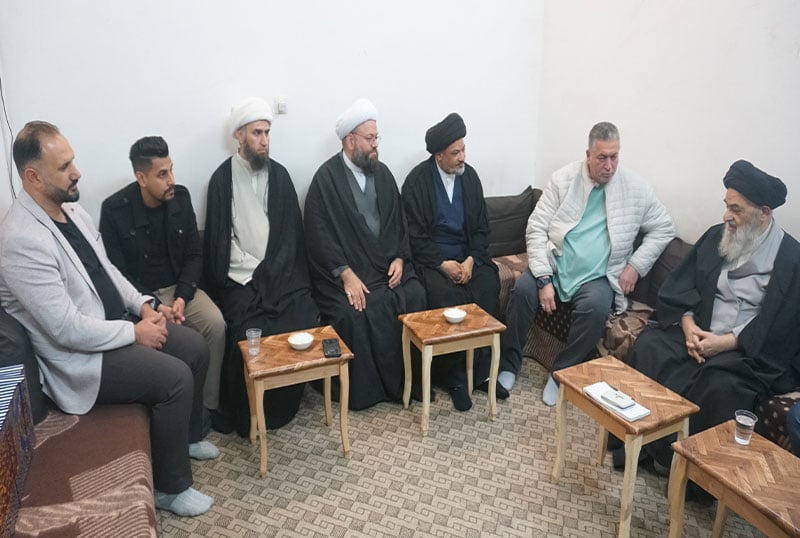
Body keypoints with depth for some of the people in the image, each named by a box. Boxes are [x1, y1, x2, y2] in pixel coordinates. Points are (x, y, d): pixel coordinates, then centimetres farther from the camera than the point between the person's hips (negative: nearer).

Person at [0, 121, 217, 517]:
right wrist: (134, 332, -17)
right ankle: (170, 486, 2)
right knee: (176, 378, -21)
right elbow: (69, 330, -28)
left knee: (196, 348, 3)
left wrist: (144, 306, 0)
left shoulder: (71, 208, 3)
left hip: (117, 323, 9)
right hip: (79, 355, -9)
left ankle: (187, 435, 28)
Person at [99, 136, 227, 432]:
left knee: (216, 324, -22)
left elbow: (194, 254, 2)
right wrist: (154, 306, -21)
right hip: (139, 296, -3)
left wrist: (182, 296, -13)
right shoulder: (114, 209, -12)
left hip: (179, 287, 3)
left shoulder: (181, 197, -2)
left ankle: (209, 404, -5)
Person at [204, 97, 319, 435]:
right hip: (240, 278, -2)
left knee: (307, 323, -19)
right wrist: (256, 272, -10)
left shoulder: (279, 174, 11)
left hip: (281, 272, 3)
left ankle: (280, 408, 4)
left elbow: (292, 233, 8)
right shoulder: (222, 178, 3)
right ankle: (245, 415, 2)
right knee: (251, 334, -25)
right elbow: (219, 239, 0)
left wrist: (271, 272, -6)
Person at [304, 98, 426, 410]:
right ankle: (365, 389, -6)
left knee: (415, 297, -18)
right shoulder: (326, 178, -5)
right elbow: (320, 234, -11)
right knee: (355, 311, -28)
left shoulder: (382, 173, 12)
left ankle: (411, 378, -1)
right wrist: (347, 275, -20)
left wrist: (399, 259, -3)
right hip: (345, 269, -4)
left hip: (388, 265, 5)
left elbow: (398, 222, 13)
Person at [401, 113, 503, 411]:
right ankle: (454, 375, -14)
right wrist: (443, 264, -18)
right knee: (444, 295, -31)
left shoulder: (470, 176, 7)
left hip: (467, 255, 4)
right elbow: (415, 234, -7)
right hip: (431, 258, -3)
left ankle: (481, 370, -12)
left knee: (488, 287, -24)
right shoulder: (417, 180, -5)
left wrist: (472, 259, -10)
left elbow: (482, 227, 7)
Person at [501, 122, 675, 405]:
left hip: (598, 276, 0)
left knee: (596, 307, -31)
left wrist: (636, 266, -3)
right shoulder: (563, 179, -1)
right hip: (555, 264, 1)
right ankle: (508, 365, -7)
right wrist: (544, 279, -15)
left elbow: (664, 228, 11)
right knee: (523, 289, -26)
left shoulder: (636, 188, 1)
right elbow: (536, 229, -6)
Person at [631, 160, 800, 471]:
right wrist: (688, 326, -9)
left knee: (721, 384, -34)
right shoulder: (716, 237, 10)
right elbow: (679, 286, 8)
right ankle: (654, 445, -13)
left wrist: (727, 342, -18)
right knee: (648, 345, -22)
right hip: (698, 332, 5)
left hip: (752, 351, -4)